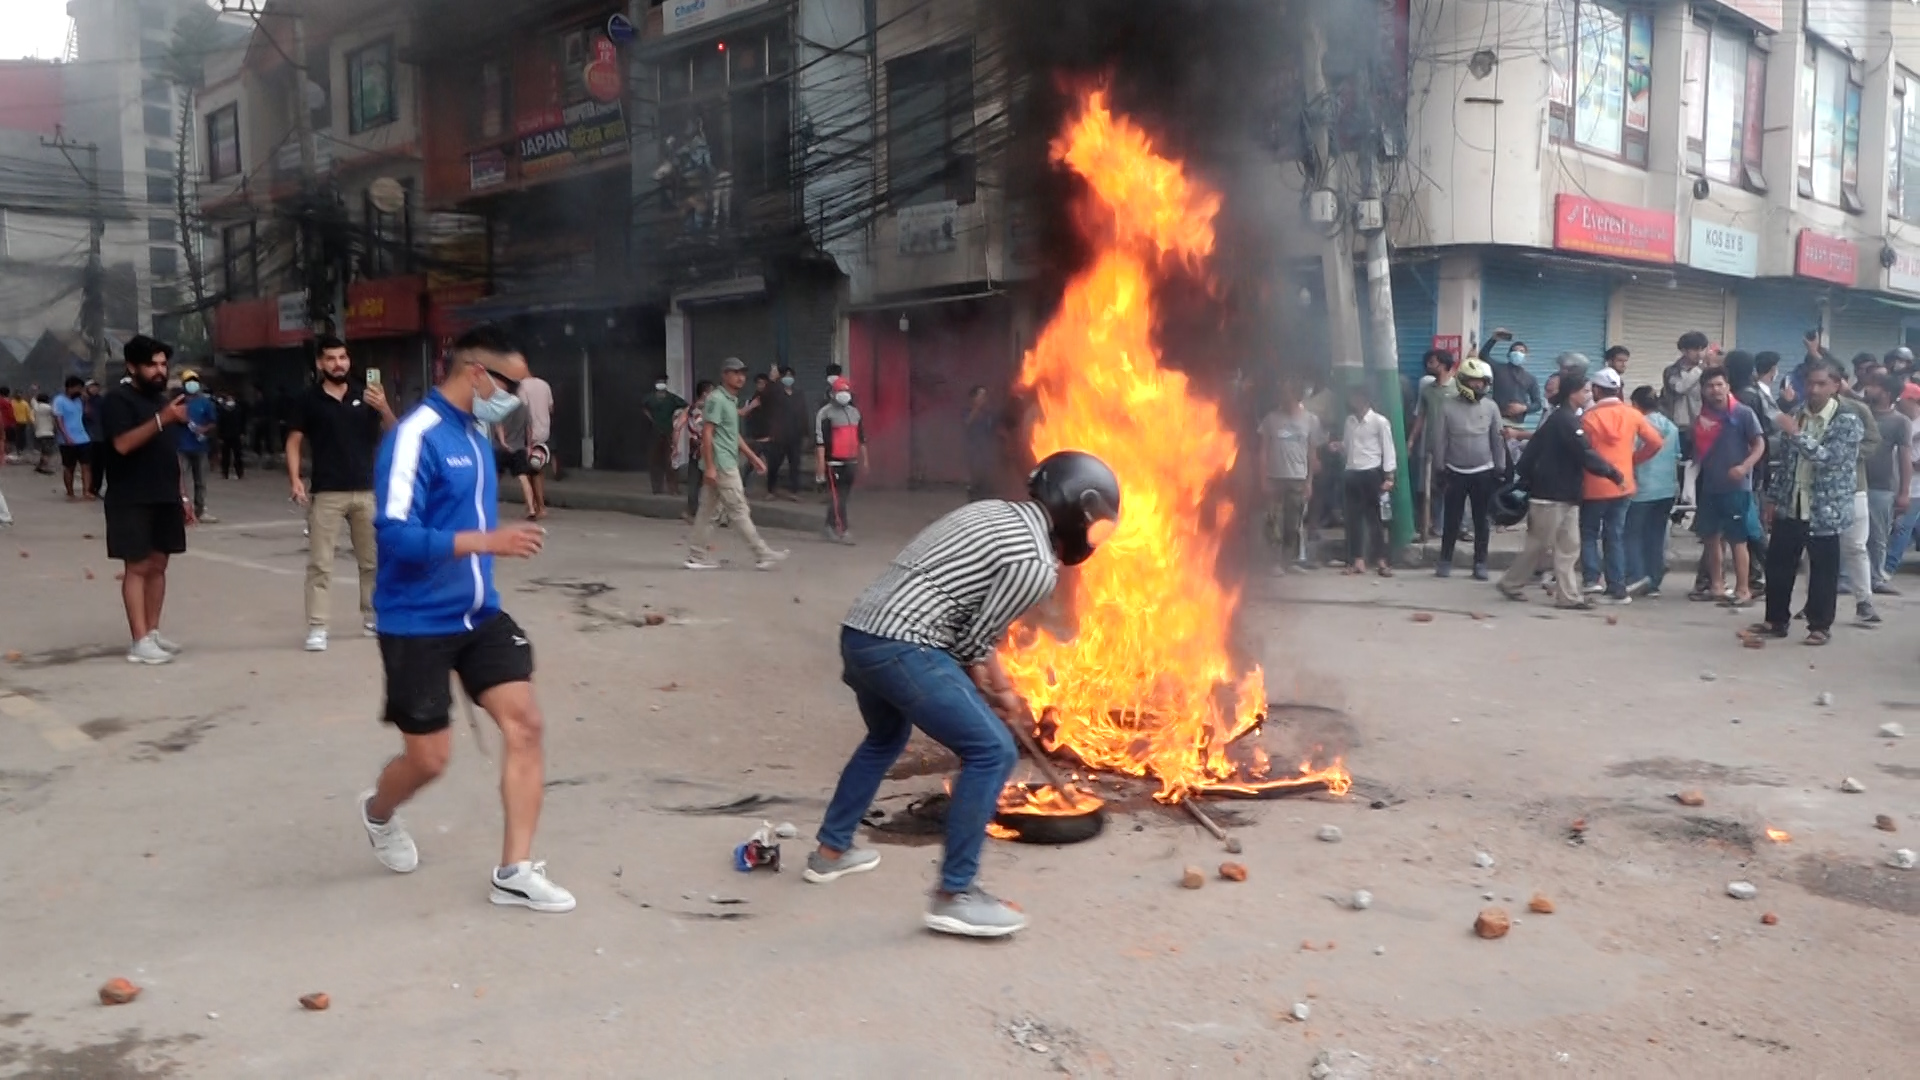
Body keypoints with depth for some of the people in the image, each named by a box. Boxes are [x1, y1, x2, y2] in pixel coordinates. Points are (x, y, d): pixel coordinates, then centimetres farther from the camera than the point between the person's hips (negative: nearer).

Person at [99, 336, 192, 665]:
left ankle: (153, 632, 15)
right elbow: (123, 444, -23)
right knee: (137, 567, -6)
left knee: (158, 565, 9)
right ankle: (140, 642, -5)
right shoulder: (118, 400, -8)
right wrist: (162, 420, -32)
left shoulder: (162, 399, 17)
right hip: (132, 501, -7)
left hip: (164, 498, 7)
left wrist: (182, 495, 17)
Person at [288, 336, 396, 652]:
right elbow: (294, 441, 4)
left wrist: (383, 408, -16)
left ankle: (373, 617, 24)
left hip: (367, 491, 3)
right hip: (326, 493, -3)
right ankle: (317, 627, -1)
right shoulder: (309, 400, 1)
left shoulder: (365, 395, 7)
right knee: (320, 563, -3)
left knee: (373, 560, 10)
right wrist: (295, 478, -9)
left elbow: (391, 435, 4)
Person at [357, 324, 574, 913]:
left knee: (524, 723, -4)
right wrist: (488, 540, -31)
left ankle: (514, 872, 6)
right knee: (429, 759, 3)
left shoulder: (475, 434, 8)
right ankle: (378, 812, 40)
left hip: (480, 614, 7)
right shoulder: (415, 437, -18)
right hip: (418, 624, -7)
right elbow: (397, 536, -26)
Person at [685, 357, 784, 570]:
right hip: (722, 465, -10)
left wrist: (753, 457, 23)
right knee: (739, 510, -5)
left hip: (727, 464, 10)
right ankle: (763, 555, -3)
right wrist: (709, 467, -22)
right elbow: (706, 433, -17)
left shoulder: (731, 401, 18)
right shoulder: (717, 399, -11)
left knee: (710, 510, 11)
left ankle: (697, 557, 15)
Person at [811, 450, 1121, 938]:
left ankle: (830, 851, 45)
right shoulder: (1036, 564, -9)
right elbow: (973, 642, -6)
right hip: (900, 649, -10)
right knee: (992, 751, -2)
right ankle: (954, 896, 3)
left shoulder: (993, 511, 18)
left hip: (859, 633, 10)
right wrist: (993, 691, 14)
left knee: (886, 739, 33)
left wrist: (1001, 687, 28)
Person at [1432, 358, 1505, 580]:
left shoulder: (1490, 406, -1)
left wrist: (1500, 470, 2)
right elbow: (1440, 439, -3)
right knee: (1452, 519, 5)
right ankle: (1445, 560, 16)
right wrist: (1440, 470, -4)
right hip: (1456, 472, -1)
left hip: (1483, 472, 1)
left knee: (1481, 520, 7)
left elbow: (1497, 440, 4)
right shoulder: (1447, 405, -6)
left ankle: (1480, 563, 15)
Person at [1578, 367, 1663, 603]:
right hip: (1622, 484, 3)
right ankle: (1618, 589, 8)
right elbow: (1656, 442, 1)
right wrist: (1634, 459, 13)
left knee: (1589, 532, 13)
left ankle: (1591, 578, -2)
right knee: (1615, 537, 9)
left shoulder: (1588, 417, -10)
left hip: (1594, 486, -3)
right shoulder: (1632, 415, 1)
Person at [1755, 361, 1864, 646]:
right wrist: (1772, 499, 12)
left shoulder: (1848, 422, -8)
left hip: (1825, 510, -5)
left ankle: (1820, 626, 15)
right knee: (1777, 564, 9)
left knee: (1822, 570, 3)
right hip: (1789, 506, 5)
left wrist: (1797, 434, -24)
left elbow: (1829, 458, -22)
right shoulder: (1796, 415, 8)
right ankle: (1776, 620, 21)